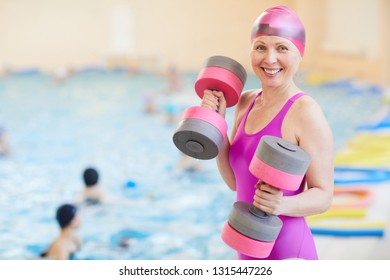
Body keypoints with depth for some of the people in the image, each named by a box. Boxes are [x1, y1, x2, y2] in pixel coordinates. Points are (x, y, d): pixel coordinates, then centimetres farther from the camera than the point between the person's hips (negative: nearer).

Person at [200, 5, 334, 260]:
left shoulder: (306, 112, -17)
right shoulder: (246, 102, 4)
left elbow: (323, 195, -15)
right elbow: (235, 181, 5)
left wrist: (282, 204, -32)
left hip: (287, 252, -7)